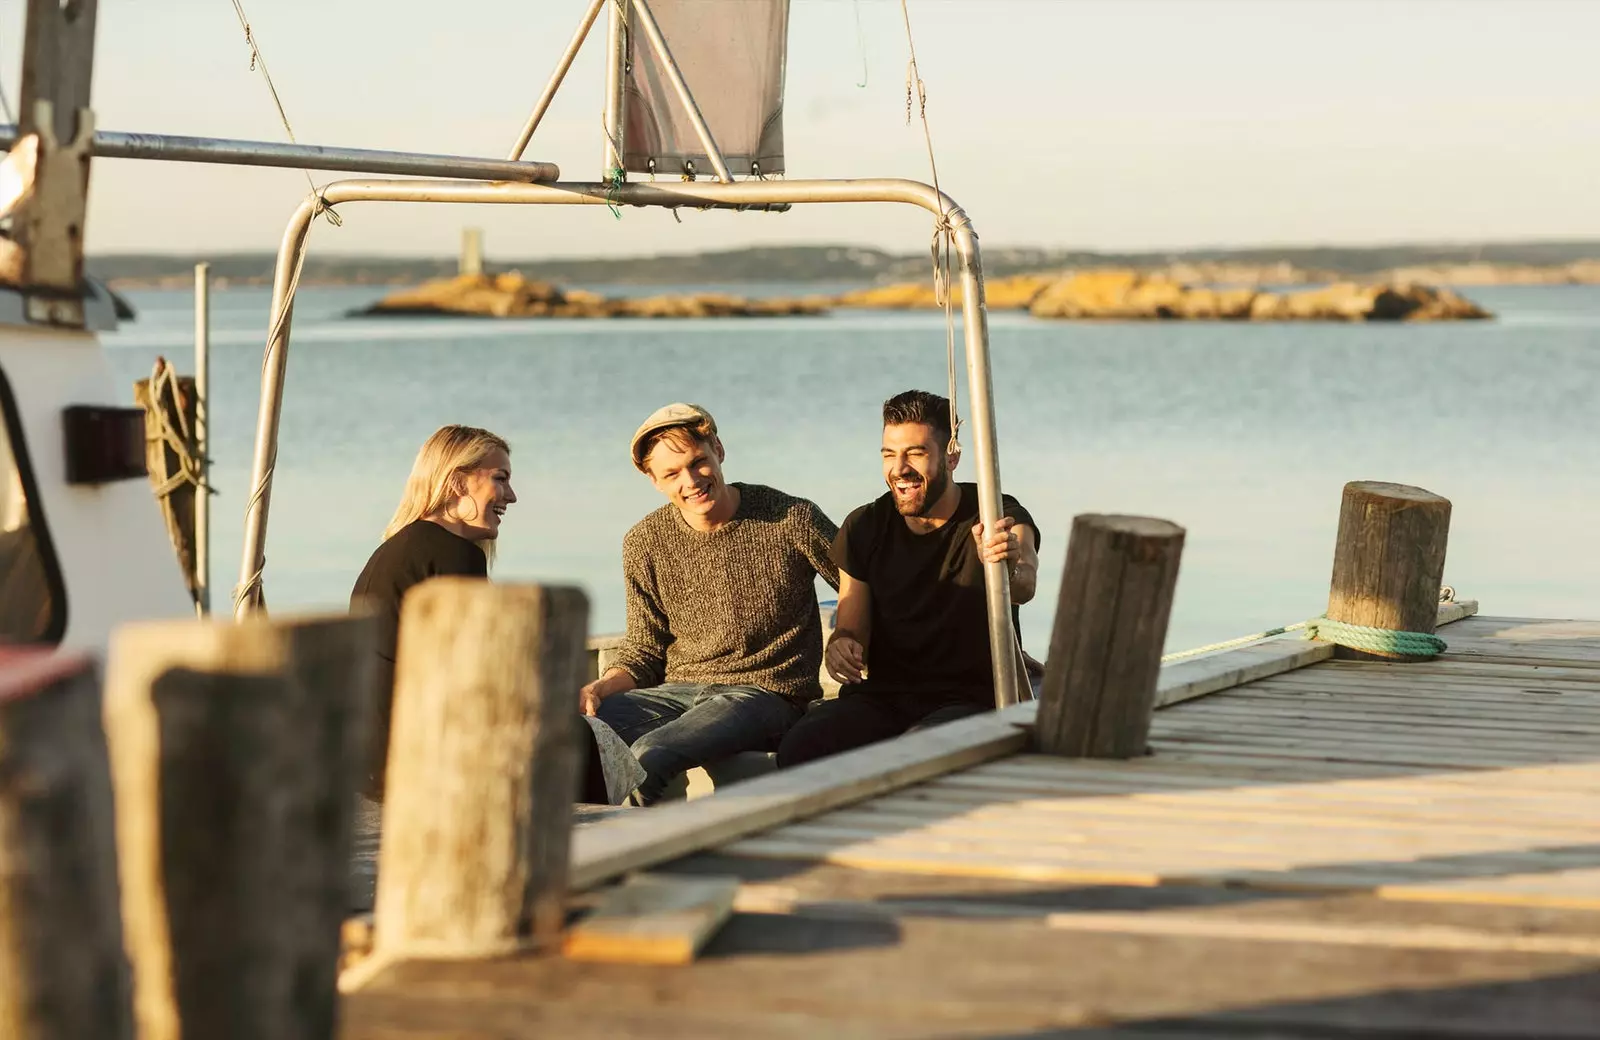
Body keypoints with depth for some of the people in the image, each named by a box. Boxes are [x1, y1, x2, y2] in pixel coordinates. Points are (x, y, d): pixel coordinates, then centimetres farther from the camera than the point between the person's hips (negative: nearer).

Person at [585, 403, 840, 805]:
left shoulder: (793, 520, -4)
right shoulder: (645, 544, 7)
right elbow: (645, 652, 11)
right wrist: (600, 688, -10)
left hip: (767, 692, -4)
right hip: (680, 691, 4)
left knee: (648, 756, -32)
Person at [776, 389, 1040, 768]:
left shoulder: (1000, 520, -4)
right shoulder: (864, 528, 8)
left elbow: (1023, 587, -27)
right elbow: (851, 628, 9)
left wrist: (1011, 566, -53)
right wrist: (841, 646, -18)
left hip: (973, 701, -4)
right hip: (882, 699, 4)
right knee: (800, 748, -28)